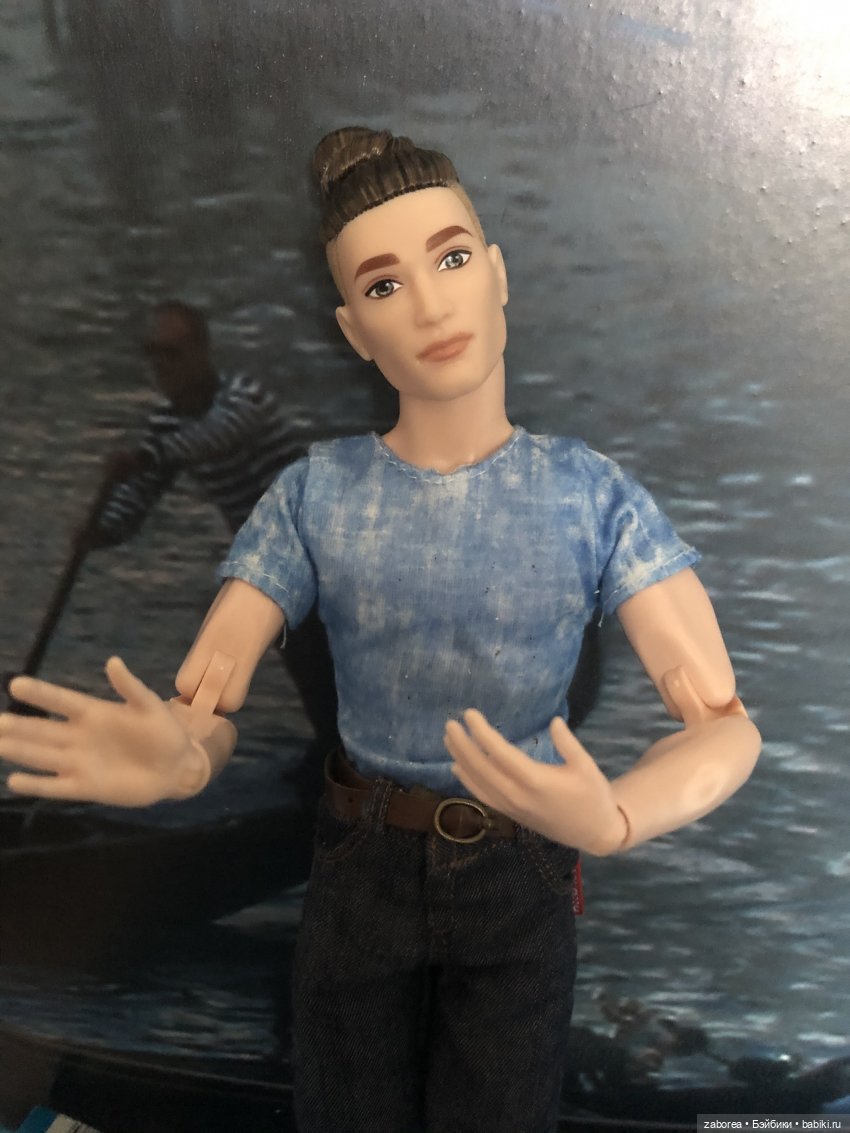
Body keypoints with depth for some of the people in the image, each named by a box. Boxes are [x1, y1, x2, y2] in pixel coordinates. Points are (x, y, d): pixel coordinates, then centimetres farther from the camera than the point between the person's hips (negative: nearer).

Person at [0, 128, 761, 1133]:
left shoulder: (592, 494, -11)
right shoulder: (312, 497, -10)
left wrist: (611, 820, -38)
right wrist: (176, 759, -38)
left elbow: (724, 725, -16)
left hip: (519, 879, 0)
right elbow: (206, 706, -12)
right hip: (361, 870, 1)